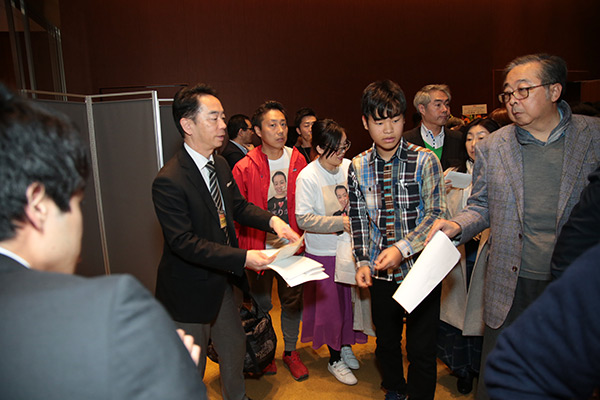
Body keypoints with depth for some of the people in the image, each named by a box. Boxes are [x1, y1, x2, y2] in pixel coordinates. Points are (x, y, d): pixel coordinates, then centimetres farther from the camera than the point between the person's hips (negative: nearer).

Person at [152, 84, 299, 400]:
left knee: (235, 349, 27)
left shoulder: (220, 165, 0)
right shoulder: (169, 181, -27)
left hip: (225, 281, 8)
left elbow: (238, 205, 10)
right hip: (190, 291, -8)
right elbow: (183, 242, -29)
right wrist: (242, 257, -34)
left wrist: (271, 220, -9)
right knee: (191, 369, 15)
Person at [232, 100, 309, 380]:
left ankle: (290, 351, 36)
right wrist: (241, 250, -8)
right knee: (261, 303, 14)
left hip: (292, 245, 3)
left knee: (292, 301, 15)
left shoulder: (297, 161, 0)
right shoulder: (244, 168, -10)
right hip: (259, 248, -2)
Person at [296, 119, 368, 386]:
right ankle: (335, 359, 30)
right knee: (331, 305, 9)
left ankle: (346, 346, 42)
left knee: (350, 299, 17)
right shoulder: (307, 177, -17)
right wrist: (341, 223, -24)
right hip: (323, 252, -4)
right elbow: (304, 219, -19)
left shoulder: (350, 166, -5)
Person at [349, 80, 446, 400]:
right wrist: (362, 261, -2)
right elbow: (358, 218, 6)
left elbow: (436, 214, -12)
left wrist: (402, 248, -23)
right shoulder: (358, 166, 1)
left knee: (421, 348, 6)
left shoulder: (424, 161, -9)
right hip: (381, 270, 4)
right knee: (386, 341, 21)